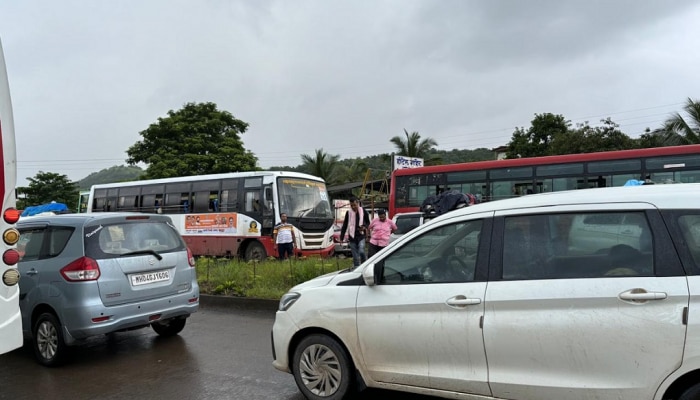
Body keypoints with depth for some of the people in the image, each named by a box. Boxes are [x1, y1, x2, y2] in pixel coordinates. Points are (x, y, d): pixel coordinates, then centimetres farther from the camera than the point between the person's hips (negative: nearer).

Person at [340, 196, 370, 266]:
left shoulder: (363, 211, 1)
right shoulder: (348, 213, 4)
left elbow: (368, 222, 11)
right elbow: (344, 226, 9)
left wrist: (364, 227, -12)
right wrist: (341, 238, 4)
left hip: (361, 236, -2)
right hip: (352, 237, 2)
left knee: (361, 251, -21)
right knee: (355, 257, 3)